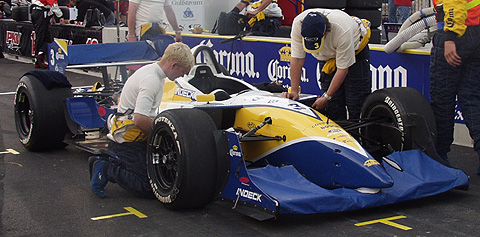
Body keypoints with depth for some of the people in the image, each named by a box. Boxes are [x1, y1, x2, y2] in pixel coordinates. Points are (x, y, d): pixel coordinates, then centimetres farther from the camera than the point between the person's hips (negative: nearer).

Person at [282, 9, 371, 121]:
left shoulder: (343, 31, -40)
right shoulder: (298, 24, -31)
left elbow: (342, 69, -29)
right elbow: (297, 58, -21)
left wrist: (326, 97, -26)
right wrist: (294, 90, -22)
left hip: (355, 51, -3)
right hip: (327, 55, 4)